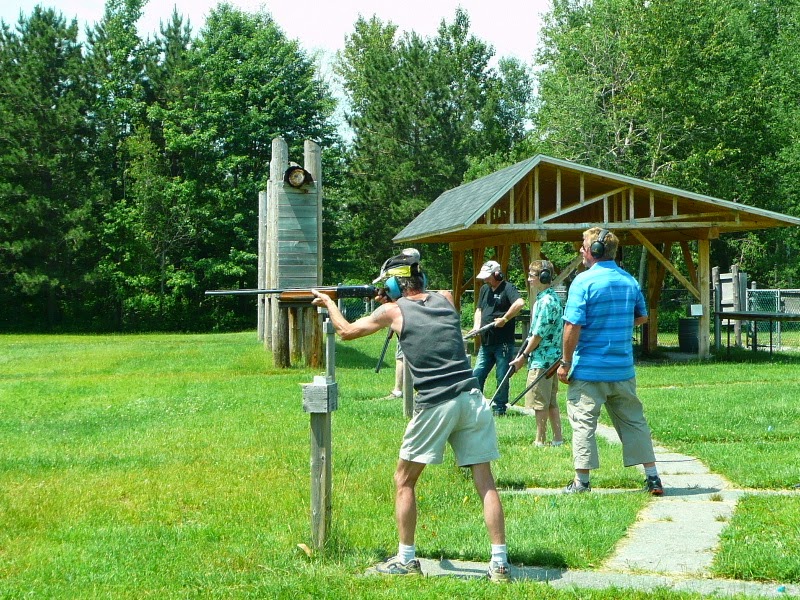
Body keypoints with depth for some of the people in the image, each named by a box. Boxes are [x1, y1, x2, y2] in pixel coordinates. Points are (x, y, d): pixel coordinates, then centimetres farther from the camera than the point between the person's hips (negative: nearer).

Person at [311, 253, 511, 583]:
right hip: (472, 399, 4)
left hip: (434, 405, -3)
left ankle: (406, 559, 14)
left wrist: (328, 302, 36)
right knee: (485, 483, 5)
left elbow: (346, 331, 19)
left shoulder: (393, 310, 5)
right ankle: (499, 562, 1)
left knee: (404, 481, 14)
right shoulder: (446, 299, 14)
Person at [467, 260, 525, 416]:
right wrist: (476, 325, 3)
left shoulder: (507, 288, -9)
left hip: (503, 343, -8)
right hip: (486, 343, 8)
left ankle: (500, 409, 10)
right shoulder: (484, 289, 16)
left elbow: (520, 303, -27)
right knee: (477, 374, 7)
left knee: (502, 377, 1)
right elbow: (479, 309, 22)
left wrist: (504, 319, -21)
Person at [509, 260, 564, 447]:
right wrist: (525, 354, 18)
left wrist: (523, 356, -9)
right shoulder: (551, 297, 13)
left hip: (542, 360, -10)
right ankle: (557, 438, 16)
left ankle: (541, 440, 5)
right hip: (552, 358, 10)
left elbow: (538, 334, -17)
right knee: (551, 401, 13)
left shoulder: (546, 301, -18)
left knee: (539, 402, -2)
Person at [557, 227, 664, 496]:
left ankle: (582, 482, 6)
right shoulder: (629, 280, 6)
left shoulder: (584, 281, -13)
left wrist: (566, 363, -10)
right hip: (623, 368, 5)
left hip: (589, 370, -5)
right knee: (634, 421, 13)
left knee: (583, 423, 3)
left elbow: (573, 325, -17)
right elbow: (642, 317, 19)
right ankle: (653, 478, 15)